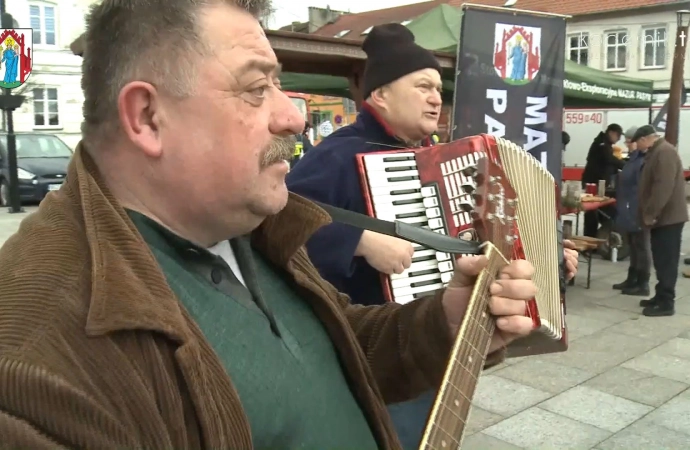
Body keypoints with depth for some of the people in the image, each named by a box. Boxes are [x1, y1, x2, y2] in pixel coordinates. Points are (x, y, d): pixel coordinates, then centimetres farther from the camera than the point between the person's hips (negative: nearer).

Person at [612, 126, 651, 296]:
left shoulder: (644, 162, -18)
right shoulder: (632, 160, 13)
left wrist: (640, 213, -24)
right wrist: (621, 208, 20)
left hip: (638, 212, -10)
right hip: (629, 211, 10)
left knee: (641, 247, -1)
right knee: (633, 247, 16)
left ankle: (643, 284, 7)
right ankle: (632, 279, 25)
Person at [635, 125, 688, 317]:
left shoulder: (664, 152, -16)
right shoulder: (656, 153, 17)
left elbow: (663, 187, -25)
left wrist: (650, 214, -22)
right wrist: (648, 214, 20)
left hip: (667, 217, -10)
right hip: (662, 217, 10)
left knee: (666, 261, -6)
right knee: (662, 260, 14)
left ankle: (666, 303, -2)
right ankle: (661, 297, 21)